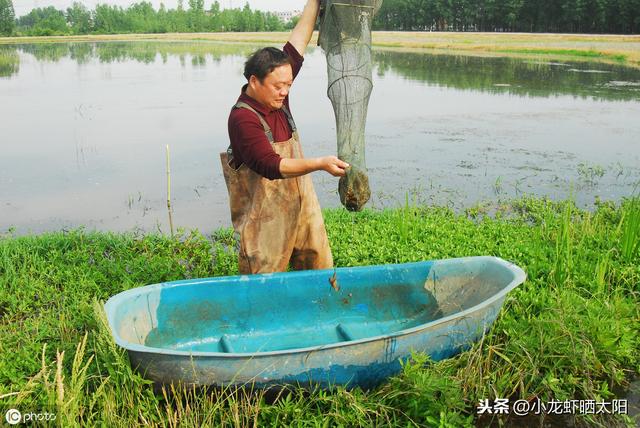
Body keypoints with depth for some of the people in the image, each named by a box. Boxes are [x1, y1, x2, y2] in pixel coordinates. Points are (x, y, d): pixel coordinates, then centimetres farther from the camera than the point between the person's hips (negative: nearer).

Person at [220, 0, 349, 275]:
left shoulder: (276, 98, 2)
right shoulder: (242, 118, -20)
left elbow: (297, 44, 5)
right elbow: (271, 166, -28)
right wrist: (320, 164, -37)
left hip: (302, 205, 7)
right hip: (265, 218, -7)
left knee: (321, 273, 12)